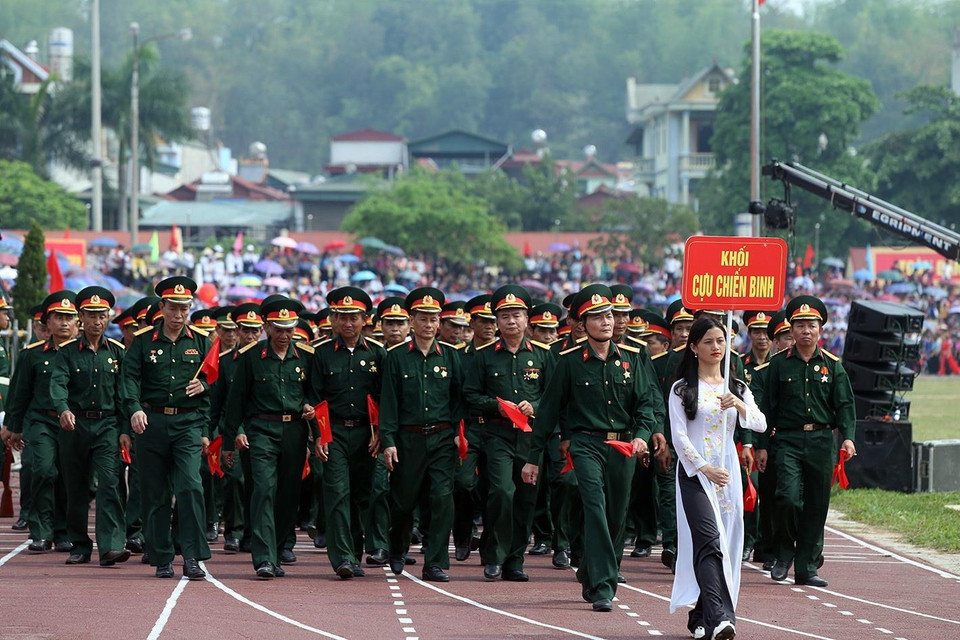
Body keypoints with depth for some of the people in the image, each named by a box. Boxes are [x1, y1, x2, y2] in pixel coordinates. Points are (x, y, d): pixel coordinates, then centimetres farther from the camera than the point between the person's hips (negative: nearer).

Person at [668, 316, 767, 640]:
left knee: (726, 542, 3)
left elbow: (761, 425, 1)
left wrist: (740, 405, -18)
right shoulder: (682, 390, 2)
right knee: (710, 540, -19)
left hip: (727, 473, 5)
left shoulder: (737, 388, 14)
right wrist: (705, 468, -15)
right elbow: (679, 436, -5)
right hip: (695, 472, -5)